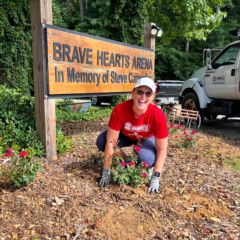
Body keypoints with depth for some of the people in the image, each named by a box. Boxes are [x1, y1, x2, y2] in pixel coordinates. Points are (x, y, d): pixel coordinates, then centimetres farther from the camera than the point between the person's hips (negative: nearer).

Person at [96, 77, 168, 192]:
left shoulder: (158, 115, -35)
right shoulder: (120, 110, -35)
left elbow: (162, 149, -26)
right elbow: (110, 142, -30)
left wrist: (156, 178, -28)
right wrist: (106, 172, -28)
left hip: (146, 138, -1)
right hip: (125, 136, 1)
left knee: (147, 159, -33)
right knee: (101, 142, -25)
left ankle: (147, 167, 6)